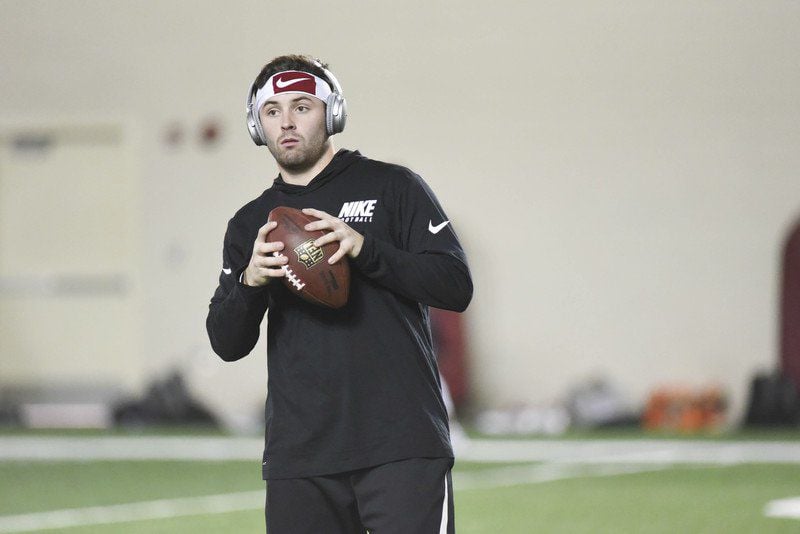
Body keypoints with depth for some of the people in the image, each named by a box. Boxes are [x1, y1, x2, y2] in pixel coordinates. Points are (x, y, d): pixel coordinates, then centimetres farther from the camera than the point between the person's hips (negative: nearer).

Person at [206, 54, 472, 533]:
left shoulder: (391, 187, 7)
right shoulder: (250, 223, 17)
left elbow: (456, 286, -2)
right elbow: (227, 345, 9)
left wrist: (363, 249, -14)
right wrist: (250, 282, -12)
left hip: (402, 445, -3)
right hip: (299, 457, 4)